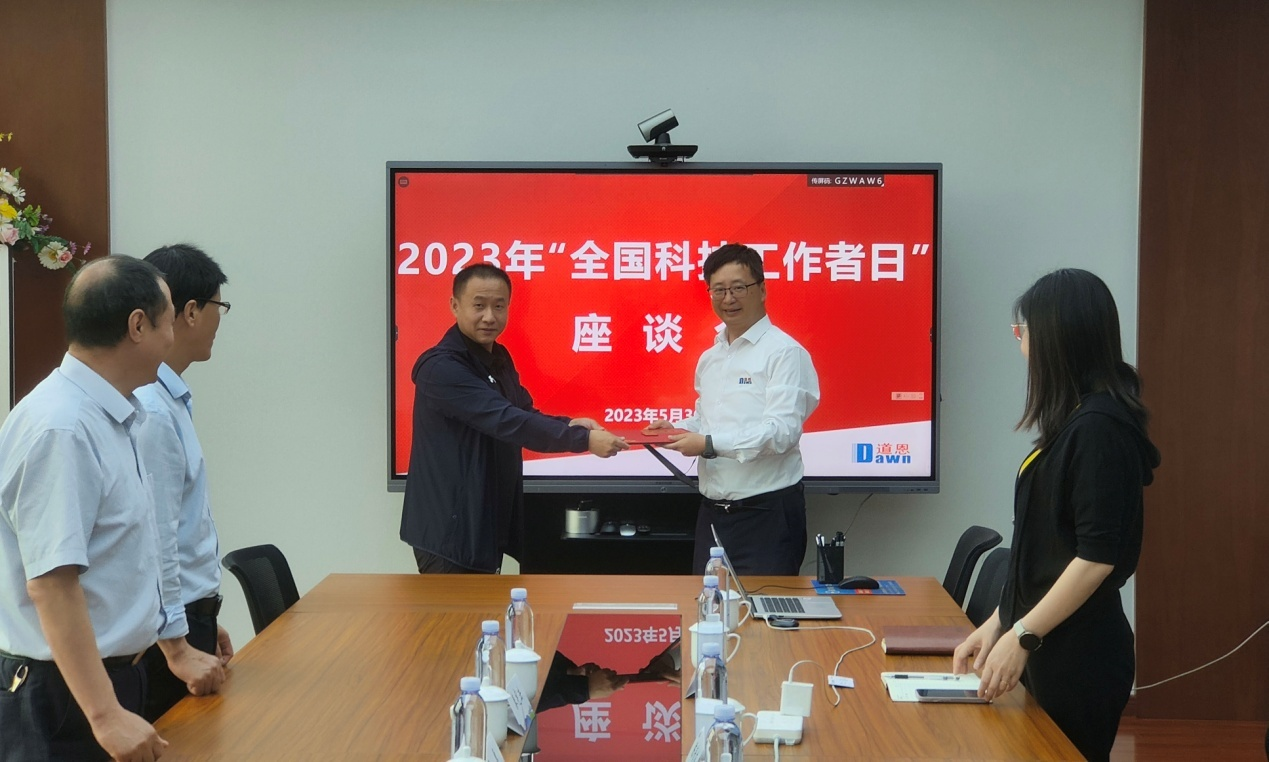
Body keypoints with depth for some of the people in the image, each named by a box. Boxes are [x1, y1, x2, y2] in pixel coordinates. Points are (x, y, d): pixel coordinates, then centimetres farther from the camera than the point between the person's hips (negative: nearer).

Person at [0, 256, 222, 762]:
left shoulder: (115, 419, 7)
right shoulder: (61, 429, -23)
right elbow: (51, 585, -27)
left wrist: (176, 651, 22)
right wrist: (105, 716, -29)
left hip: (114, 672, 9)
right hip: (61, 691, -9)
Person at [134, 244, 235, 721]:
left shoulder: (171, 399, 8)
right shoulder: (150, 409, -21)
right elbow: (155, 541, -21)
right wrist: (180, 645, -17)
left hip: (191, 614, 9)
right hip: (171, 626, -9)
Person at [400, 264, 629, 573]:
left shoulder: (498, 358, 11)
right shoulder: (442, 368, -20)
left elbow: (522, 413, 18)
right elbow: (505, 421, -28)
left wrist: (567, 426, -4)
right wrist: (582, 439, -29)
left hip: (487, 521, 9)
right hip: (448, 528, -9)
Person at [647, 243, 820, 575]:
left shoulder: (784, 352, -10)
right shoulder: (709, 358, 15)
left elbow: (782, 431, -19)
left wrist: (710, 444, -22)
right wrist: (677, 429, 3)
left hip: (767, 512, -7)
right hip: (713, 511, 7)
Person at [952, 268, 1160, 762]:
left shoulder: (1099, 429, -18)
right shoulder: (1074, 421, 11)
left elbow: (1097, 557, -21)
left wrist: (1021, 636, -16)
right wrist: (998, 624, 13)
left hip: (1078, 660, -9)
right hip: (1050, 652, 9)